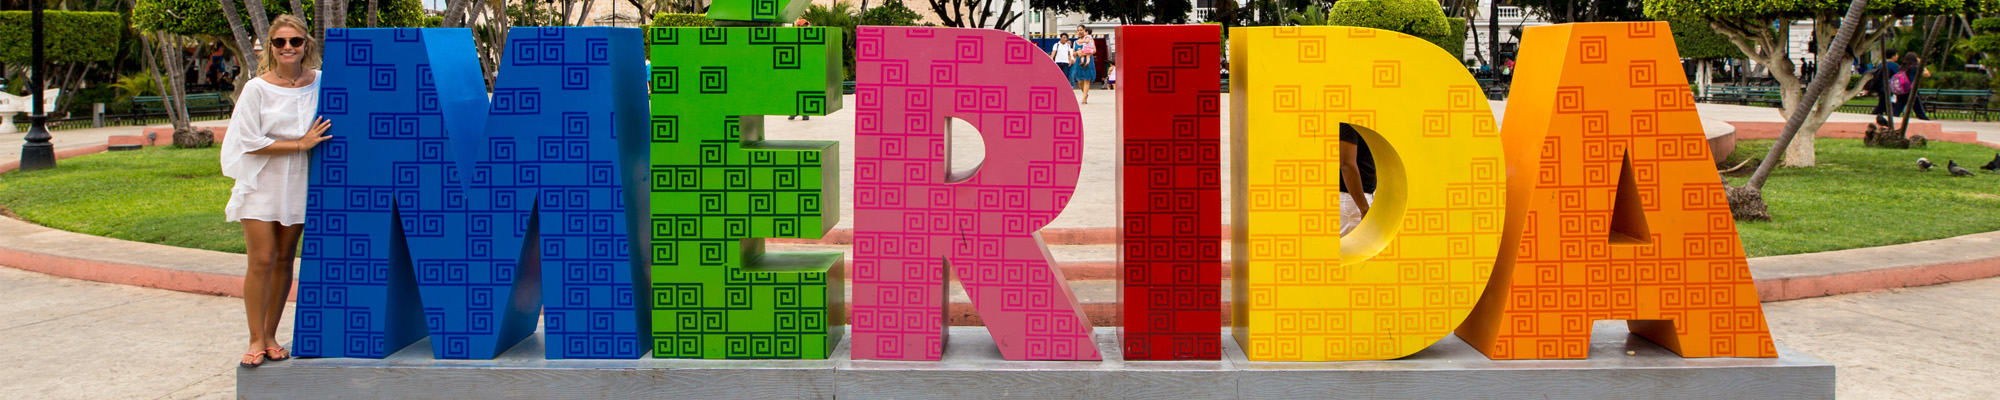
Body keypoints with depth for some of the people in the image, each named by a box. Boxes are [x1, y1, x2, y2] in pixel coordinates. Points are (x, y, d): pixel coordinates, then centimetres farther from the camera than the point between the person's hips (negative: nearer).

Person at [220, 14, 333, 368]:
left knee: (284, 260, 8)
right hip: (261, 185, -3)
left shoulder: (319, 83, 1)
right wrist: (300, 144, -16)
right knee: (261, 261, -6)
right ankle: (256, 341, 2)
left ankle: (271, 336, 18)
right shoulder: (257, 89, -8)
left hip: (298, 186, 3)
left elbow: (331, 129, 15)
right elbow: (251, 142, -11)